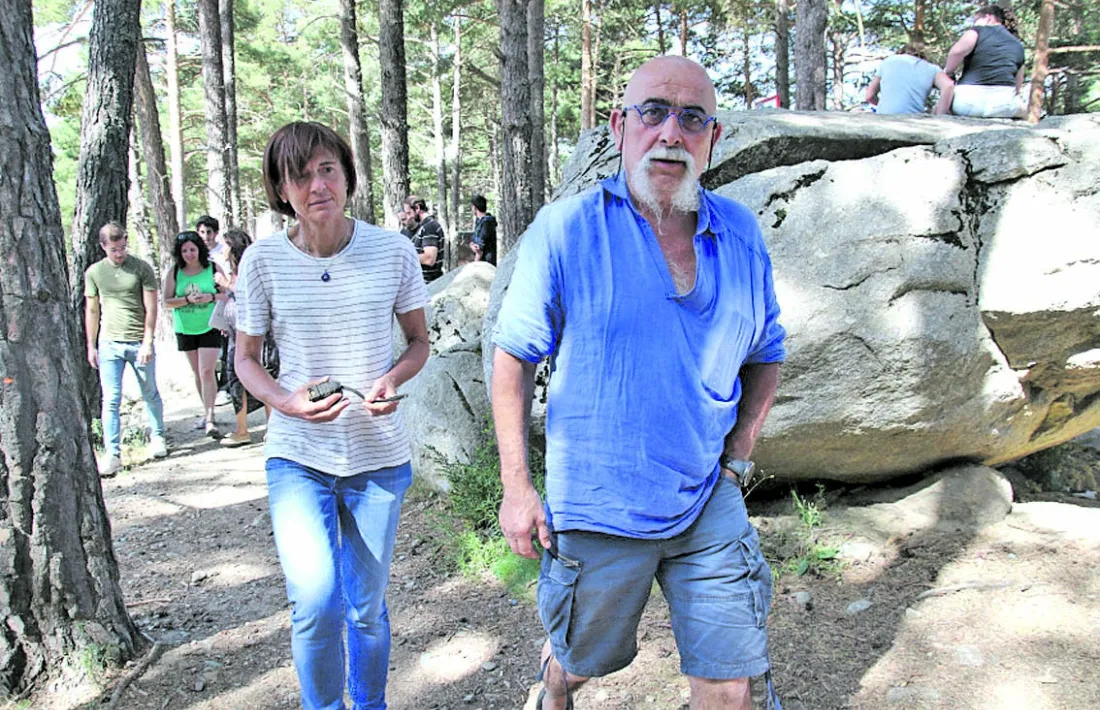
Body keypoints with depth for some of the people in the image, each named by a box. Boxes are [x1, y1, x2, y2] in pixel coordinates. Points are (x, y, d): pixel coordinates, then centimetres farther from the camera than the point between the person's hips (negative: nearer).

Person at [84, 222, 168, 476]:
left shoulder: (141, 268, -1)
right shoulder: (94, 272, 6)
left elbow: (151, 308, -2)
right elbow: (91, 311, 13)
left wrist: (147, 343, -9)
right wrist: (91, 346, 10)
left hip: (139, 343, -1)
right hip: (109, 343, 1)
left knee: (150, 394, 12)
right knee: (111, 400, -3)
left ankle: (157, 437, 32)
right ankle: (113, 454, 1)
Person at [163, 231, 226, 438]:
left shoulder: (213, 268, -4)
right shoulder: (174, 272, 1)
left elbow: (228, 294, 0)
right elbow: (167, 301, -1)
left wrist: (211, 297, -18)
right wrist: (187, 299, -17)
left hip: (210, 327, -3)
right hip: (186, 329, 3)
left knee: (207, 371, -13)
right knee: (197, 373, 13)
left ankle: (210, 419, -12)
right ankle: (206, 411, 29)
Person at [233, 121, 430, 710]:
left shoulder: (393, 251, -5)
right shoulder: (263, 260, -6)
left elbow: (418, 341, 7)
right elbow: (245, 358, 4)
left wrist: (393, 378, -15)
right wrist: (287, 403, -16)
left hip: (378, 457, 1)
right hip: (297, 457, -1)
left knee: (367, 609, 13)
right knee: (315, 602, -18)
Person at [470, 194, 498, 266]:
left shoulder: (486, 223, -17)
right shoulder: (478, 221, 13)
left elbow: (481, 247, -16)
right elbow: (472, 240, 10)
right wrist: (473, 245, -15)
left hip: (486, 262, -9)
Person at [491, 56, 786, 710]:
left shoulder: (741, 234, 0)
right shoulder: (563, 230, -11)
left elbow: (766, 356, 13)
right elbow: (513, 360, -6)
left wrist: (736, 458, 4)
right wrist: (517, 488, -8)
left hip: (709, 508, 3)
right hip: (597, 507, -2)